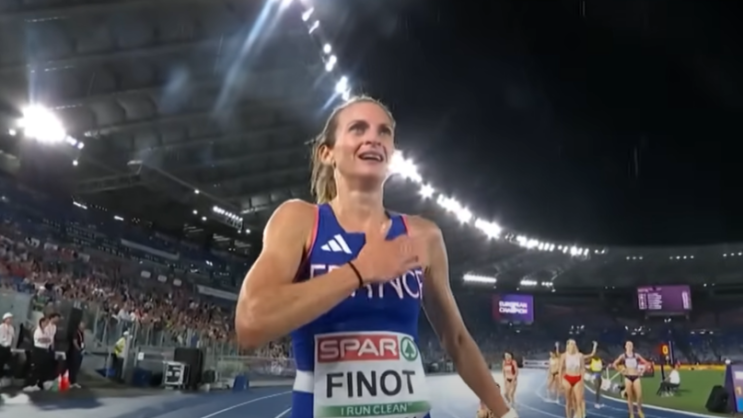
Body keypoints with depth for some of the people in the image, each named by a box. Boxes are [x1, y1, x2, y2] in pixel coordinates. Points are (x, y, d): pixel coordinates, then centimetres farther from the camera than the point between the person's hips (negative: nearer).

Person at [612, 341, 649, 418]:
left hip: (636, 377, 1)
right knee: (630, 396, 1)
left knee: (639, 395, -9)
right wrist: (621, 371, 1)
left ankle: (639, 410, 16)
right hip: (628, 377, -1)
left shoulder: (636, 355, 6)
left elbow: (646, 363, 12)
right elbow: (614, 364, 6)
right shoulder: (623, 356, 3)